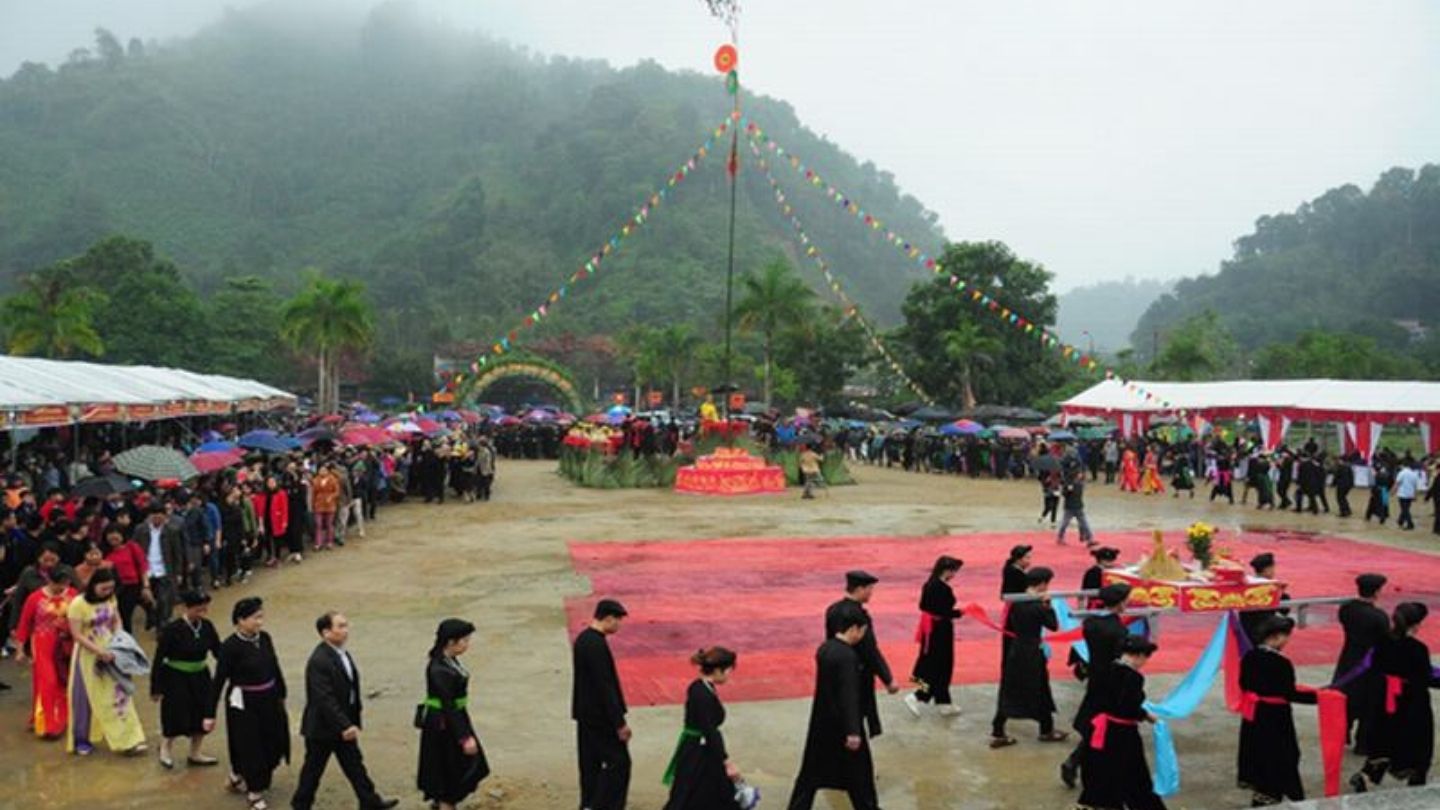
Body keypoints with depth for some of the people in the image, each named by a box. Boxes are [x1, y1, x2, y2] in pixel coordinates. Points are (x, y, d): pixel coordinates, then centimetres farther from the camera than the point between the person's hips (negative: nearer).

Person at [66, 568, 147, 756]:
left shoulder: (110, 600, -1)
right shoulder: (78, 604, -18)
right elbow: (77, 635, -18)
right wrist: (99, 652, -23)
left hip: (109, 652, 4)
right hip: (88, 655, -4)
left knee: (118, 693, 2)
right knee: (86, 697, 8)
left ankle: (128, 740, 5)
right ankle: (82, 740, 27)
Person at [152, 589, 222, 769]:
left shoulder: (207, 627, -5)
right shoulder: (173, 630, -19)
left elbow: (218, 651, 3)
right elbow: (159, 659, -14)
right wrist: (156, 688, -11)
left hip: (200, 677, 5)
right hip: (176, 678, -5)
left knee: (203, 714, 10)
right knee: (176, 716, 5)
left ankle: (195, 753, 31)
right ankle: (166, 749, 35)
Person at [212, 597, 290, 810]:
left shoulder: (264, 638, -2)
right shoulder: (230, 646, -18)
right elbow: (219, 680, -14)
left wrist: (281, 696, 16)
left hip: (268, 700, 7)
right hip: (243, 703, -6)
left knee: (274, 744, 16)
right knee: (250, 748, 6)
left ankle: (237, 777, 42)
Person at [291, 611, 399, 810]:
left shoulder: (341, 652, 1)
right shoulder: (319, 661, -28)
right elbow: (325, 699, -31)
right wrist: (345, 726, -32)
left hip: (344, 722, 8)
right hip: (322, 726, -8)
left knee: (354, 763, 16)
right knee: (314, 767, 11)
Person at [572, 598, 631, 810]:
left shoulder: (583, 638, 7)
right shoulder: (597, 644, -23)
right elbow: (605, 686, -23)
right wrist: (620, 723, -18)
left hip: (585, 713, 10)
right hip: (600, 715, -10)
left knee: (591, 764, 16)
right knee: (618, 762, -1)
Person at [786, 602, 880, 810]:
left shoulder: (824, 648, 3)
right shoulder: (847, 656, -23)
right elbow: (849, 696, -25)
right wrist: (853, 731, -23)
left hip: (822, 719, 8)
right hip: (841, 722, -8)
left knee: (812, 768, 14)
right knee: (859, 767, 12)